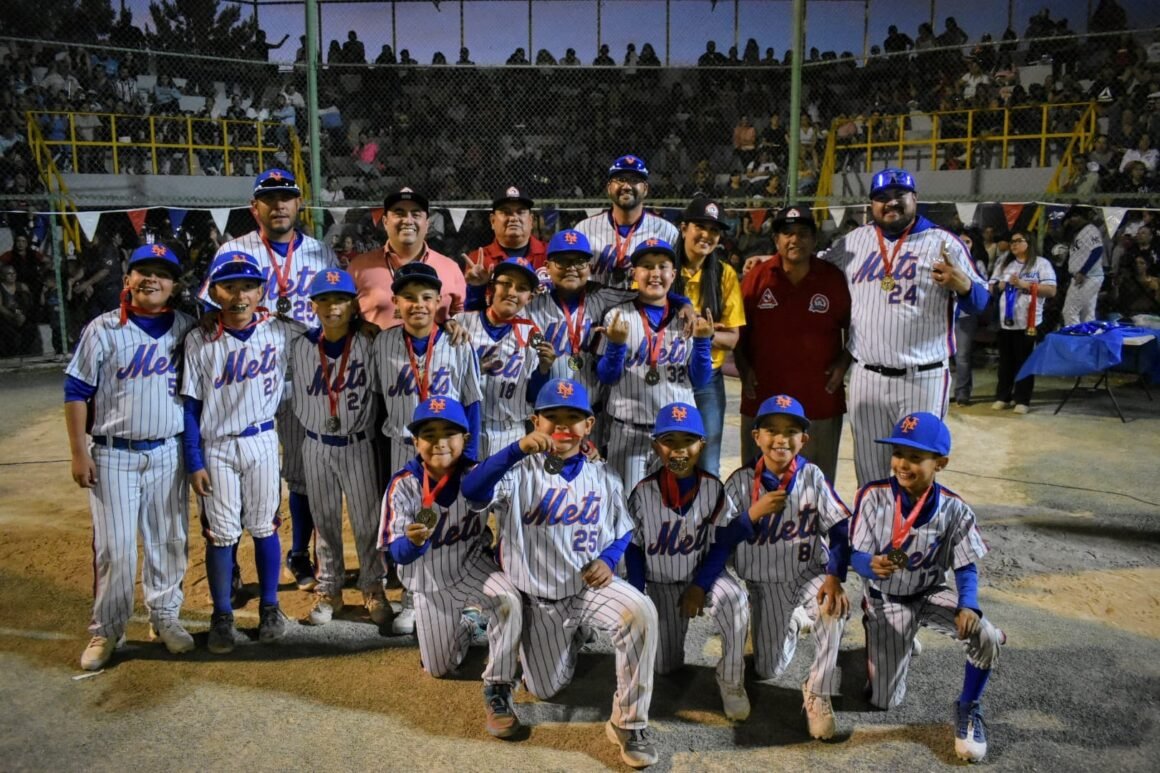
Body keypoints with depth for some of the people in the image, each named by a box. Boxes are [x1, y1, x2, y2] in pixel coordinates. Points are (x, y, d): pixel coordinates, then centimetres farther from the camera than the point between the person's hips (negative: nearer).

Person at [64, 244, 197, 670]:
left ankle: (165, 616, 26)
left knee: (169, 541, 9)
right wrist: (79, 453, -7)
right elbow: (76, 391, -3)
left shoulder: (187, 329, 2)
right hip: (113, 455, -2)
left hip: (169, 453, 2)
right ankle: (106, 630, 16)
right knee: (113, 547, 0)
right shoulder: (103, 329, -5)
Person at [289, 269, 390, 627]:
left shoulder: (367, 344, -9)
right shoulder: (301, 346, -2)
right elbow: (295, 395, 7)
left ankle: (373, 588, 22)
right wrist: (310, 426, 5)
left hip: (358, 445, -2)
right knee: (325, 521, 12)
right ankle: (328, 590, 26)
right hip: (316, 446, 2)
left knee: (367, 520, 7)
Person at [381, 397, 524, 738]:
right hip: (430, 581, 1)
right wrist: (413, 541, -45)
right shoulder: (403, 485, -20)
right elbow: (398, 553, -25)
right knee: (439, 669, 11)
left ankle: (497, 690, -18)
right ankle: (465, 622, 43)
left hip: (472, 566, -1)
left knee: (510, 601, -32)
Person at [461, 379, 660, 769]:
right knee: (547, 689, 12)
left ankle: (628, 723, -15)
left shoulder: (603, 476, -3)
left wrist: (608, 559, -13)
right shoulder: (521, 472, -14)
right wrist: (518, 448, -47)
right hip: (538, 599, 0)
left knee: (641, 612, -31)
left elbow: (623, 531, 9)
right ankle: (568, 638, 47)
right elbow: (472, 491, -34)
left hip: (591, 587, 1)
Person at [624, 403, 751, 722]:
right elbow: (633, 548, -4)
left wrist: (700, 587, -17)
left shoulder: (713, 487, -14)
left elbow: (722, 543, -8)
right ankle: (672, 622, 38)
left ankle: (731, 682, -12)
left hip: (702, 575, -1)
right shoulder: (643, 492, -14)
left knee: (736, 602, -33)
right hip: (658, 583, 1)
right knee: (667, 666, 3)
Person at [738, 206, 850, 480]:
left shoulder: (834, 278, -1)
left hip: (821, 399, 0)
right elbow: (739, 328, 7)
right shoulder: (757, 276, -2)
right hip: (763, 398, 0)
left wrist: (843, 362, -3)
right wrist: (744, 368, -2)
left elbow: (852, 326, 9)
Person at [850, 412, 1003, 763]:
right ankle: (888, 642, 33)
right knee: (885, 701, -1)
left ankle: (967, 708, 2)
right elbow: (856, 556, -18)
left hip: (932, 594, 1)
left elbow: (966, 567, -9)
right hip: (886, 599, -1)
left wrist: (968, 606, -30)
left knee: (987, 638, -28)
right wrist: (873, 565, -44)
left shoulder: (955, 510, -15)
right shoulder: (873, 496, -19)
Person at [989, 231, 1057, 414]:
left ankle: (1022, 400, 7)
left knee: (1025, 361, 2)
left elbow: (1051, 290, -10)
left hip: (1028, 322, -4)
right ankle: (1002, 397, 17)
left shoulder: (1041, 263, -1)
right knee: (1005, 361, 9)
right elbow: (991, 288, 12)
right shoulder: (1003, 264, 14)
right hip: (1005, 321, 4)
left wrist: (1023, 284, -15)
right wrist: (1003, 284, -9)